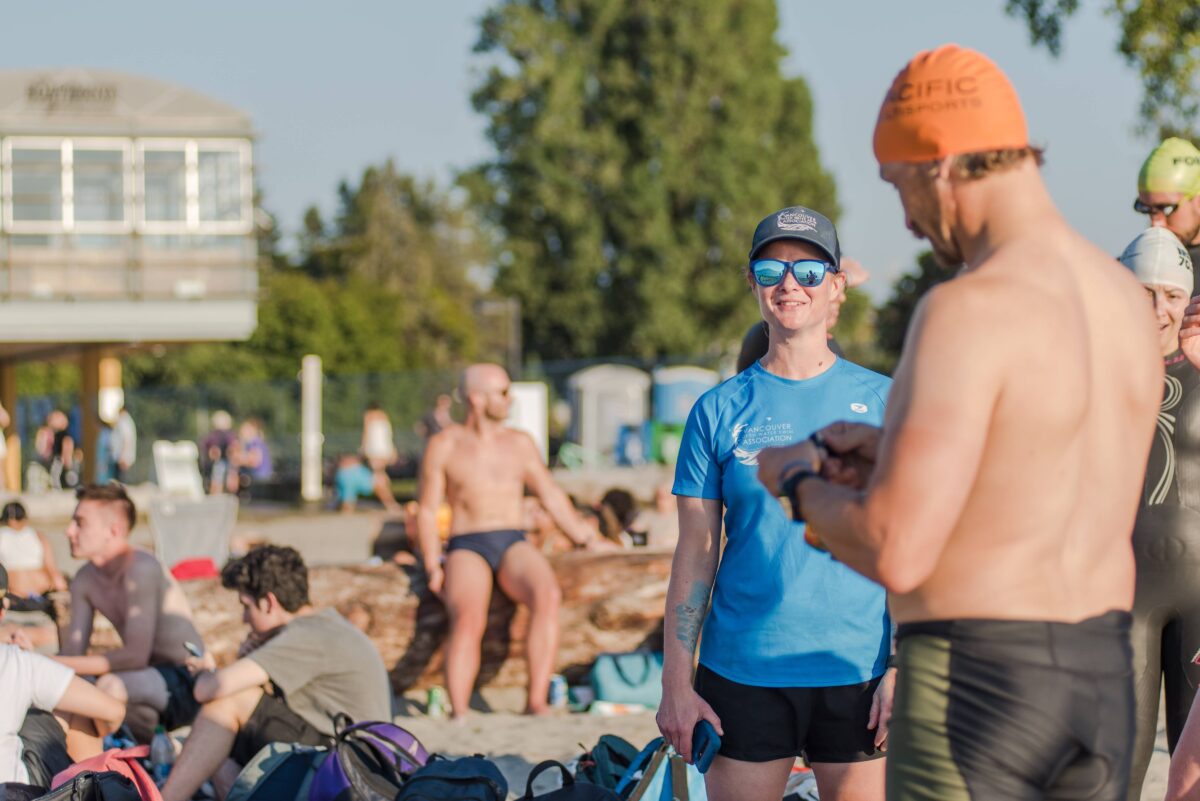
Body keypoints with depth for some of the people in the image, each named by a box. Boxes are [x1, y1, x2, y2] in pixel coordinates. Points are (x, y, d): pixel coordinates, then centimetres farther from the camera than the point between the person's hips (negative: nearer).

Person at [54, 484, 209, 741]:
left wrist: (59, 663, -27)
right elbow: (72, 653, 0)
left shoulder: (140, 568, -23)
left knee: (110, 686, -35)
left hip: (186, 684, -9)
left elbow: (135, 655, -28)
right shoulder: (85, 580, 3)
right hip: (148, 678, 9)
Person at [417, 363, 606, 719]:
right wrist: (433, 566, -5)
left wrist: (584, 537, 14)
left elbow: (551, 495, 24)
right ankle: (458, 716, -41)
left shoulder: (520, 443, 16)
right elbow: (427, 510, 7)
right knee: (468, 618, -35)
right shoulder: (444, 446, 7)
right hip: (466, 548, -2)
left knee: (547, 595, -33)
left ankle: (537, 703, -33)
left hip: (514, 545, 2)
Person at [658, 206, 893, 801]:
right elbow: (696, 553, 6)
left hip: (855, 670, 0)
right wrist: (676, 681, 0)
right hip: (742, 673, 1)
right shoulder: (719, 410, 5)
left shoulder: (882, 402, 3)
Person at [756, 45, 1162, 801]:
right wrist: (895, 447, 21)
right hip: (1104, 672, 8)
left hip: (980, 681, -8)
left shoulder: (970, 309, -18)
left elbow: (898, 554, -22)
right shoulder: (1126, 297, 8)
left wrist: (801, 482, -3)